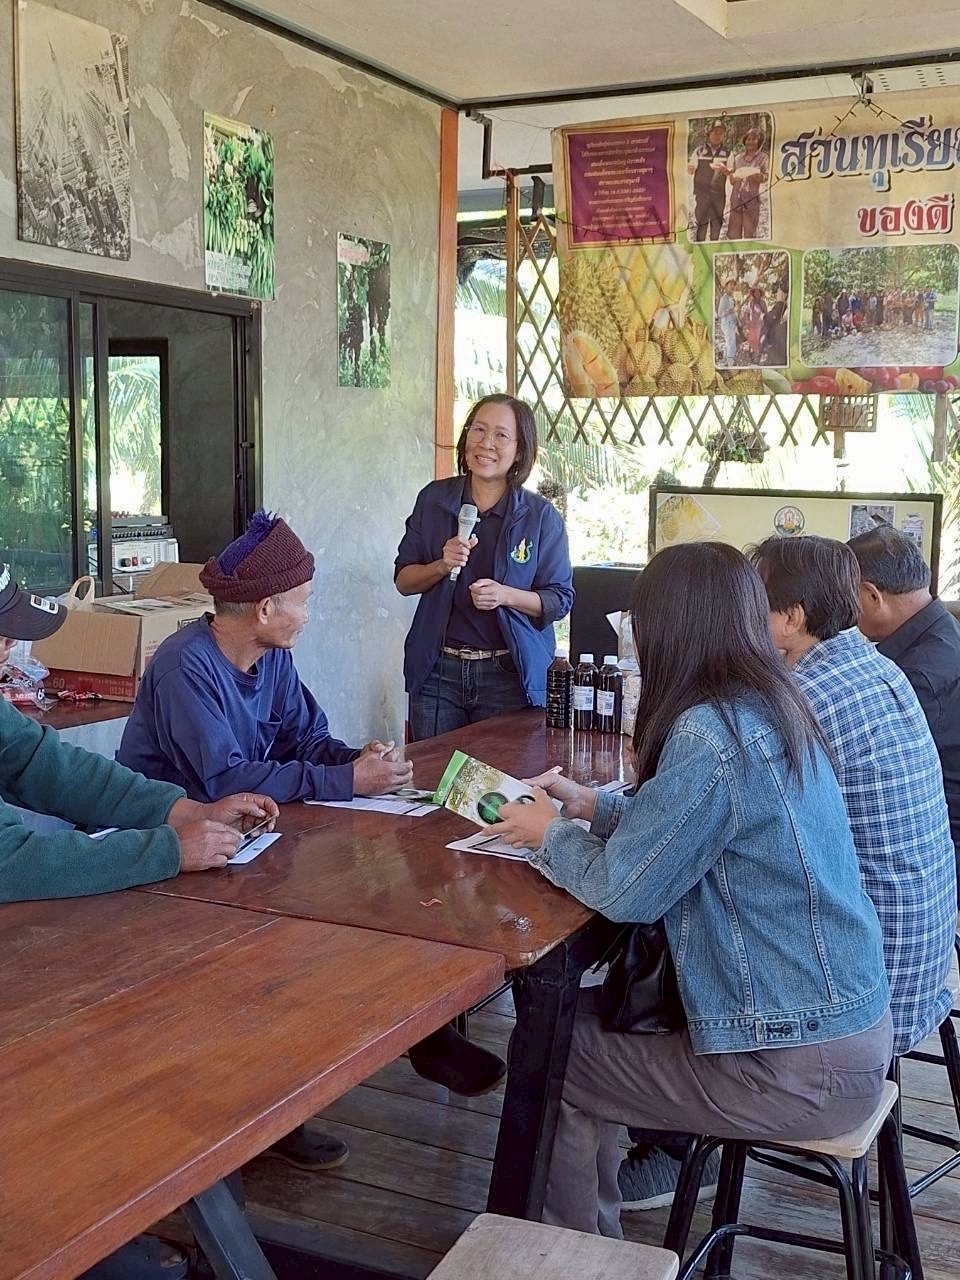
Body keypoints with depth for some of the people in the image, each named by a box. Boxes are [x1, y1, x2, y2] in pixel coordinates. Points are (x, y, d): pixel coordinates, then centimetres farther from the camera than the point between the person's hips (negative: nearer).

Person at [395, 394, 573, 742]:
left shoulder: (541, 517, -3)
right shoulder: (433, 499, 3)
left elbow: (560, 599, -2)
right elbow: (403, 580, 7)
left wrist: (505, 595, -19)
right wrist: (442, 566, -13)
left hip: (508, 676, -2)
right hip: (437, 671, 2)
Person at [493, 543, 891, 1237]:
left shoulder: (709, 733, -23)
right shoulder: (773, 712, 4)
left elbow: (623, 892, -18)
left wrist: (548, 834, 0)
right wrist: (593, 806, 17)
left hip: (800, 1072, -9)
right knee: (586, 1011, 18)